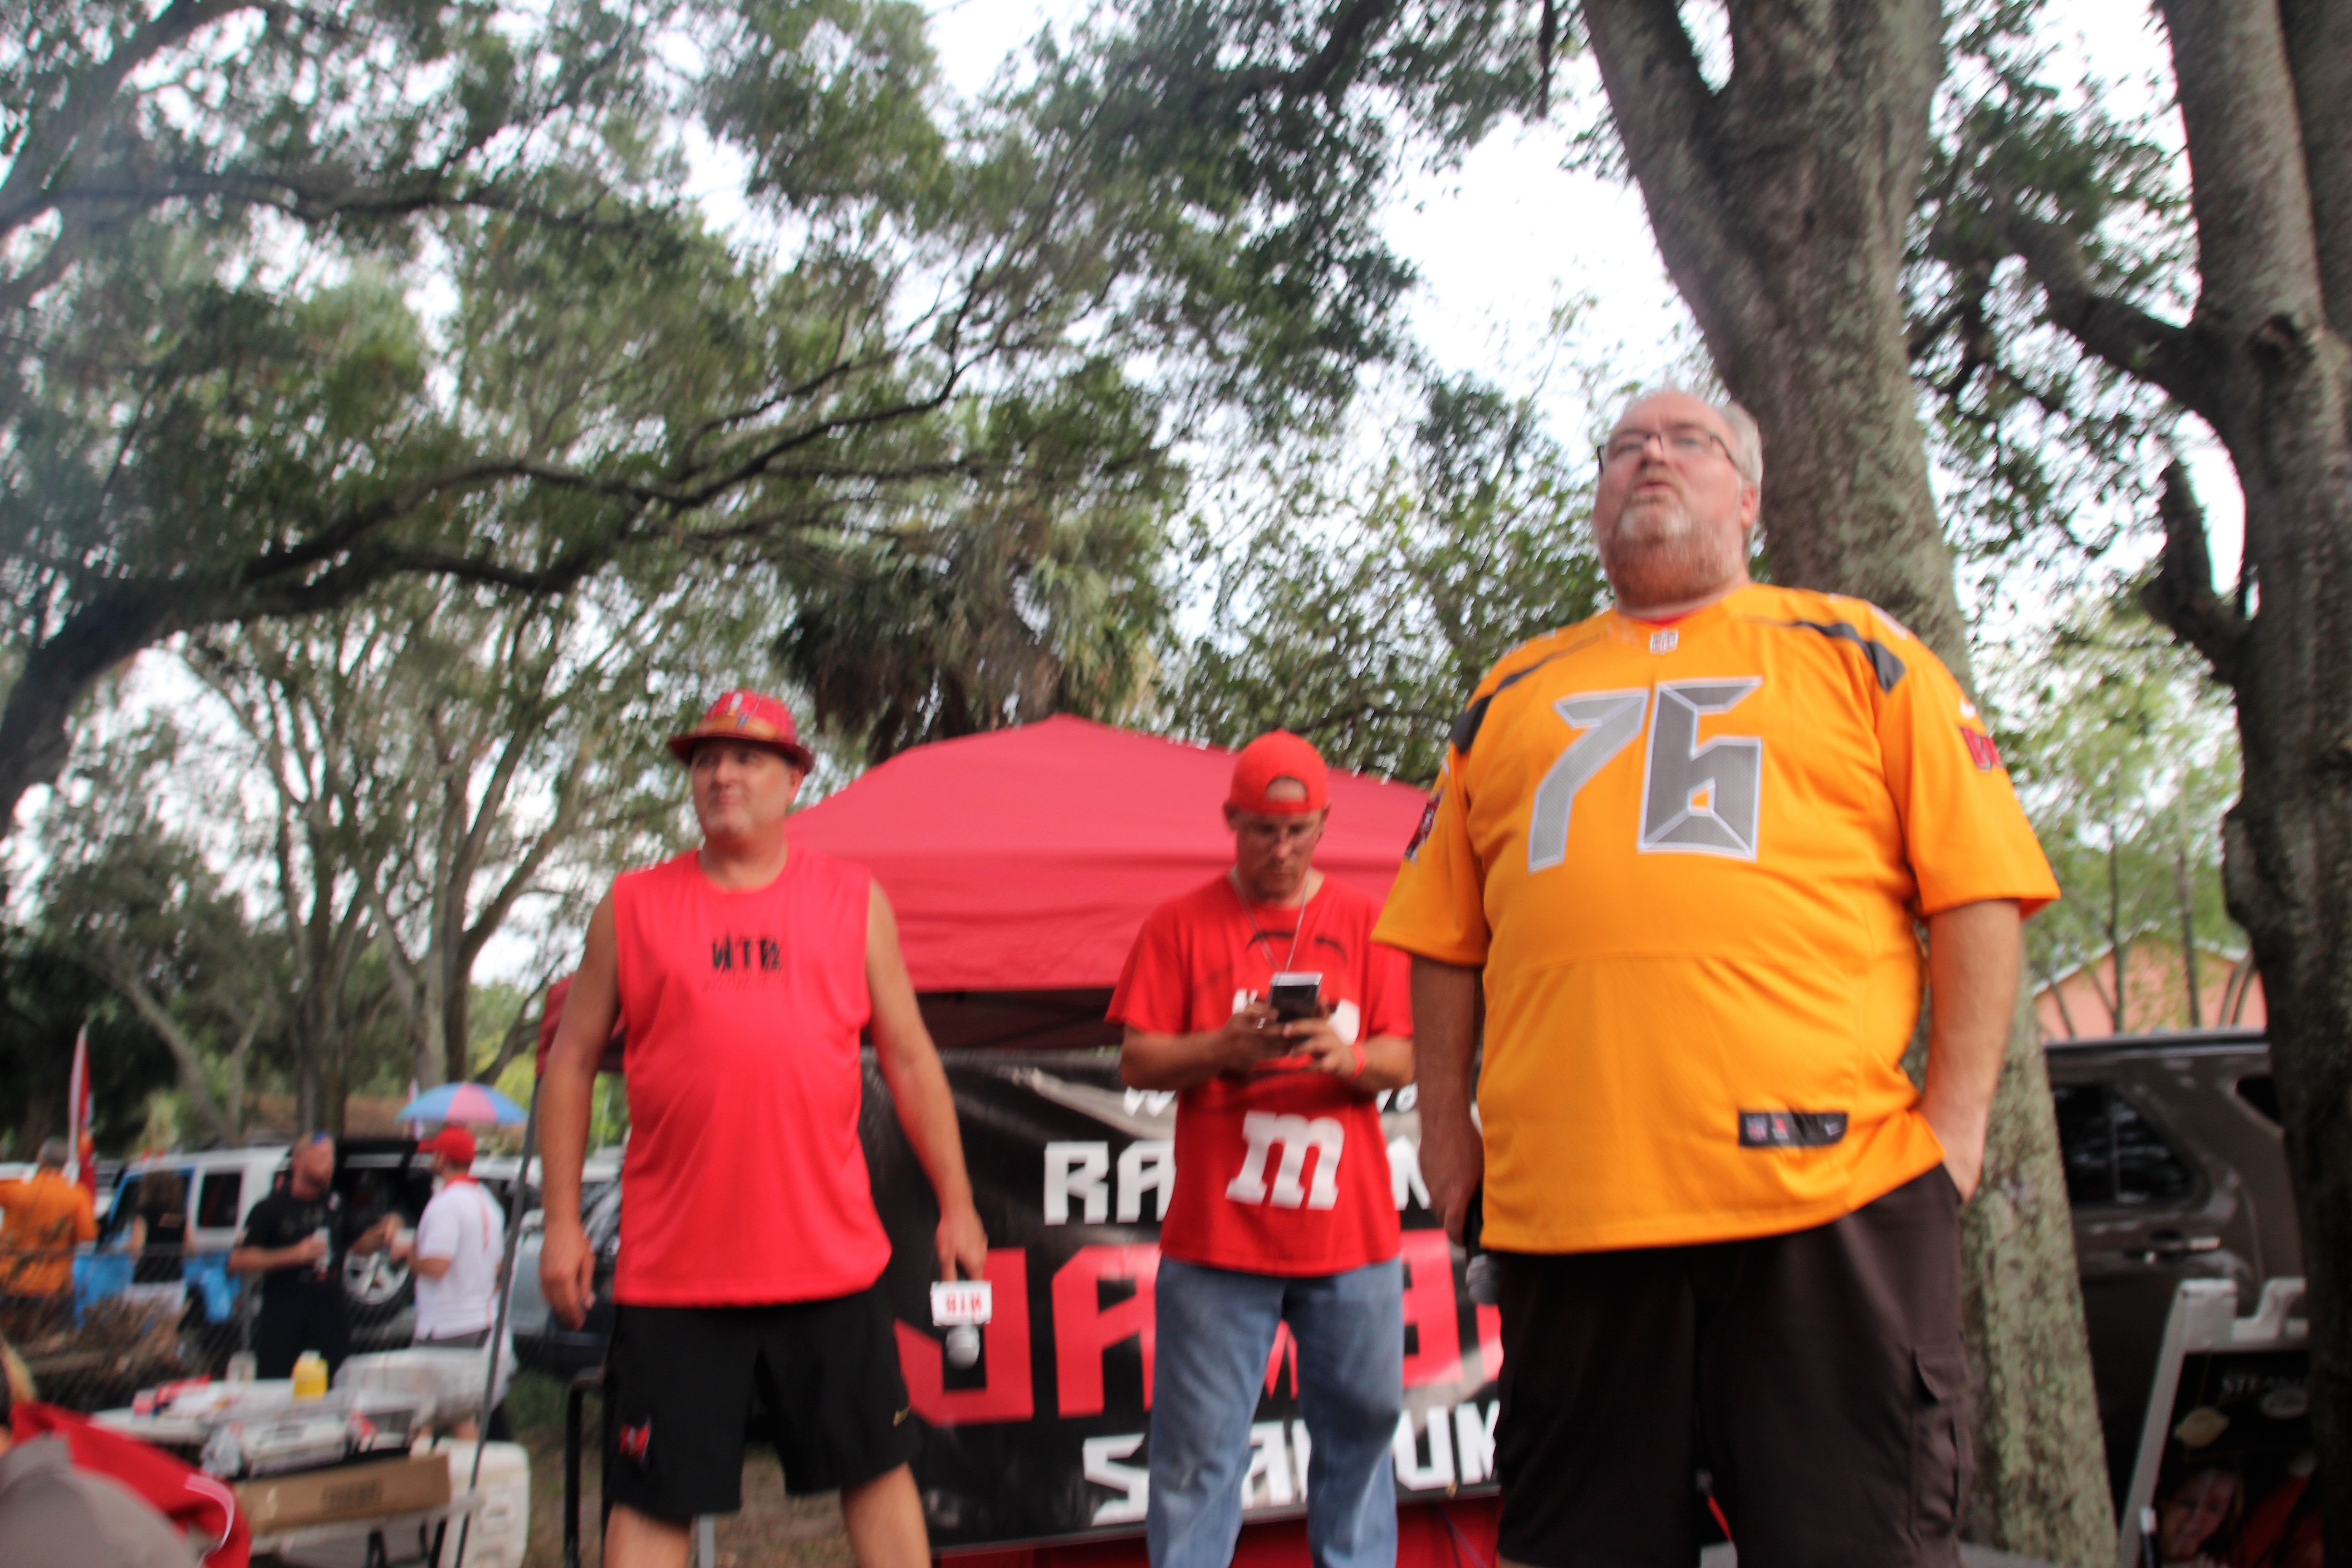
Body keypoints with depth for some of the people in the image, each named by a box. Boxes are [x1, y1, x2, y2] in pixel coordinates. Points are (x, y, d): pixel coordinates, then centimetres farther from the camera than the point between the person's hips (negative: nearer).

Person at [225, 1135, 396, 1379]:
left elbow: (360, 1244, 19)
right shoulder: (271, 1208, -4)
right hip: (283, 1329, -4)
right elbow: (238, 1261, -8)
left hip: (331, 1325, 4)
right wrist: (294, 1254, -17)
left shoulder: (336, 1204, 11)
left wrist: (383, 1231, -3)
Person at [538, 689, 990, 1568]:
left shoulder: (854, 901, 7)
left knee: (878, 1472, 10)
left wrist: (955, 1204, 7)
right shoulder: (633, 907, 5)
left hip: (831, 1257, 1)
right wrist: (562, 1222, 2)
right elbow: (571, 1062, 8)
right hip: (671, 1270, -1)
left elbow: (910, 1061, 10)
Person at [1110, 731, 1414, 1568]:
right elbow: (1137, 1061, 0)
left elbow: (1404, 1058, 5)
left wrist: (1346, 1056, -17)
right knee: (1199, 1444, 1)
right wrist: (1221, 1049, -18)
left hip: (1352, 1237, 2)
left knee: (1360, 1426, 10)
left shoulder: (1367, 923, 9)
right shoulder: (1180, 924, 5)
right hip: (1215, 1239, -2)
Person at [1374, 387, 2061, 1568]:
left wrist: (1957, 1120, -3)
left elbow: (1977, 887, 6)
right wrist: (1445, 1127, 12)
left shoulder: (1856, 653, 14)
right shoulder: (1511, 694, 21)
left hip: (1832, 1199, -2)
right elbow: (1445, 936, 21)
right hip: (1566, 1209, 3)